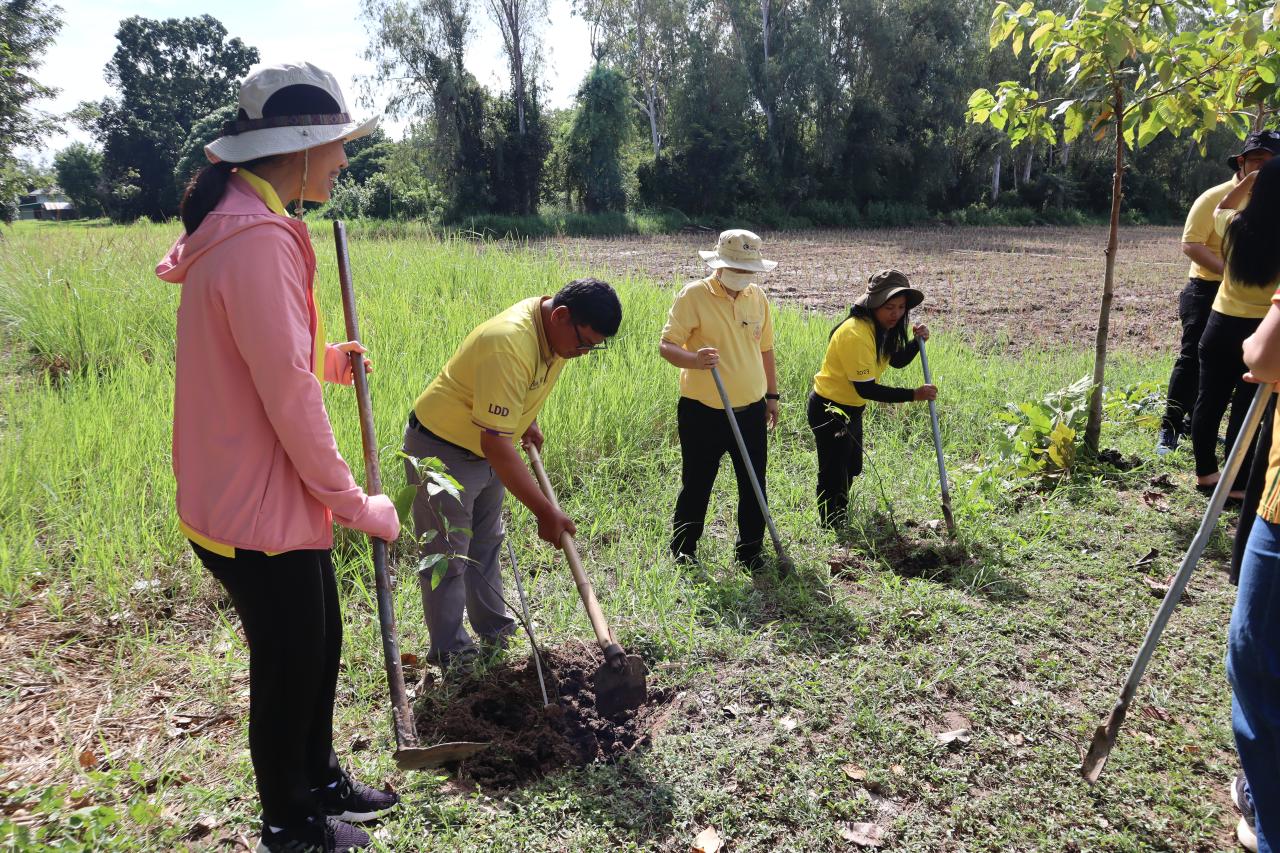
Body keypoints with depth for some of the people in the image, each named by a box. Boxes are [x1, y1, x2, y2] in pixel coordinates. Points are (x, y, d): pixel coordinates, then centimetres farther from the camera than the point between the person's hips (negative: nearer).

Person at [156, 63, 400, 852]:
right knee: (289, 666, 10)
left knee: (319, 645, 23)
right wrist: (356, 504, -16)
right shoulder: (259, 238, -23)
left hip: (282, 497, 10)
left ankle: (320, 780, 45)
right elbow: (289, 396, -25)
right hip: (259, 510, -10)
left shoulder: (251, 224, 10)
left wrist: (329, 359, 12)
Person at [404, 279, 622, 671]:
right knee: (448, 558, 1)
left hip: (485, 447, 9)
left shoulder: (555, 328, -9)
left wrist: (528, 421, 7)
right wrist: (545, 512, -34)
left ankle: (493, 628, 36)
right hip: (441, 450, -9)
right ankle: (450, 653, 17)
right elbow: (496, 443, -37)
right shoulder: (509, 345, -37)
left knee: (486, 544, 21)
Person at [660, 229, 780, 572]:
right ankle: (682, 554, 24)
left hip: (751, 411, 5)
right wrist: (694, 359, -36)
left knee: (754, 487, 11)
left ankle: (751, 552, 28)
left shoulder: (758, 297, 7)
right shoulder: (694, 295, -11)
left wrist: (772, 395, 19)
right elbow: (666, 345, -16)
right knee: (696, 487, 6)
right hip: (703, 413, -5)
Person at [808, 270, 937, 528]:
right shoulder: (856, 333, -31)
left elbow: (897, 361, 12)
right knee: (833, 473, 3)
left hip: (852, 408, 10)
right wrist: (913, 395, -29)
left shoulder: (882, 327, -1)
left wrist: (917, 341, -7)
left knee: (851, 468, 25)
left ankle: (841, 515, 45)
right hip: (829, 410, -10)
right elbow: (866, 389, -31)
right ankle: (831, 528, 20)